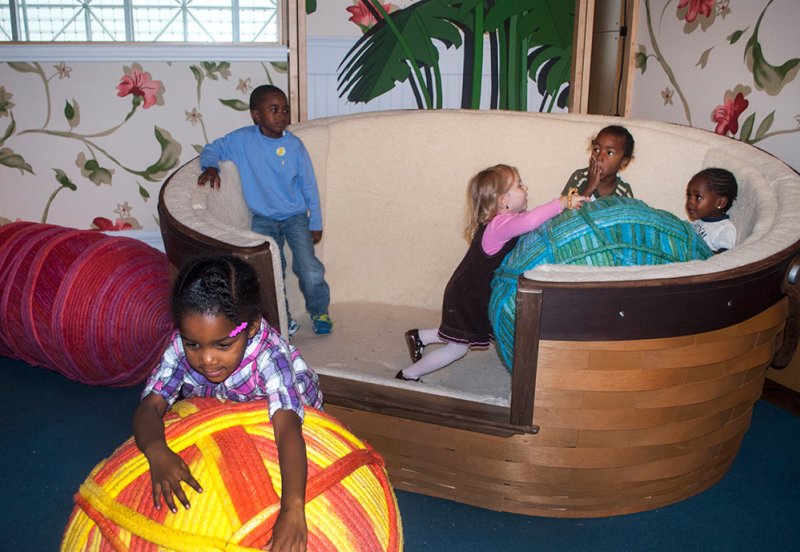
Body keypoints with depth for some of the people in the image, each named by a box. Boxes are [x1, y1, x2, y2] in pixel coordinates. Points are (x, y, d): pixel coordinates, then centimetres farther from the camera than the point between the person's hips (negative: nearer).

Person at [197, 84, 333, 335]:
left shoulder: (295, 145, -7)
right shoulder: (243, 139, -9)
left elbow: (309, 187, -1)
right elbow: (213, 149, 3)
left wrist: (315, 224, 1)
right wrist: (210, 167, -21)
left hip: (296, 216, 0)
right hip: (263, 218, 1)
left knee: (311, 272, -15)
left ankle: (319, 311, 16)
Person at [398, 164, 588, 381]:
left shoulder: (503, 221, -1)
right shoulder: (499, 225, -32)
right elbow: (530, 221, -51)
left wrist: (566, 203, -8)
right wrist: (563, 203, -41)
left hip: (473, 294, 9)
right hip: (465, 298, -9)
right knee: (458, 347, 6)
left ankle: (420, 337, 38)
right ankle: (408, 375, 21)